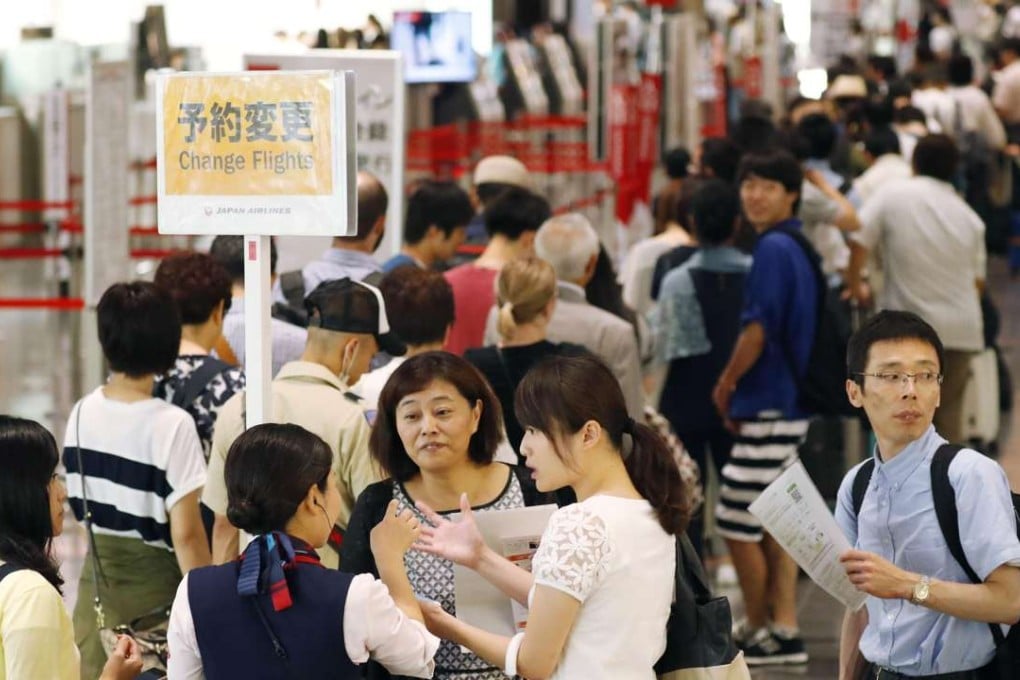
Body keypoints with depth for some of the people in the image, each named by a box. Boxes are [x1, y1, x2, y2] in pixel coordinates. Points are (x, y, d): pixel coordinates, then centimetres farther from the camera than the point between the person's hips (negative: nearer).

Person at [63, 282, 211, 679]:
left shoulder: (82, 414, 0)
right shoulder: (172, 425, -17)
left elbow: (78, 504, 11)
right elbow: (185, 533, -17)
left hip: (97, 583, 6)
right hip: (153, 588, -6)